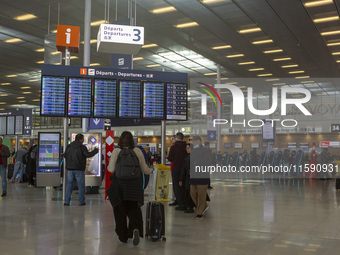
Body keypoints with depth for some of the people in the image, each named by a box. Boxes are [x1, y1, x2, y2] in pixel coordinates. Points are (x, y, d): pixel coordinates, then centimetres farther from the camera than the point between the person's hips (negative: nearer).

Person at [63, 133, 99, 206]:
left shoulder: (69, 146, 7)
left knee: (69, 184, 10)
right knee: (81, 185, 5)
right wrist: (95, 150, -1)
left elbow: (65, 155, 12)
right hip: (79, 169, -4)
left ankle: (67, 201, 7)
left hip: (70, 168, 5)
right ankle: (81, 201, 7)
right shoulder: (82, 147, -10)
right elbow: (88, 154, -14)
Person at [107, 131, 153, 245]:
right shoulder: (138, 151, 0)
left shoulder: (116, 151, -5)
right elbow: (144, 169, 5)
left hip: (120, 185, -1)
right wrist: (151, 170, 27)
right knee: (134, 209, 10)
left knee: (120, 211, 11)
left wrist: (108, 166, 18)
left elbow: (111, 169, -5)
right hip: (134, 186, 1)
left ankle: (123, 236, 17)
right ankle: (135, 229, -17)